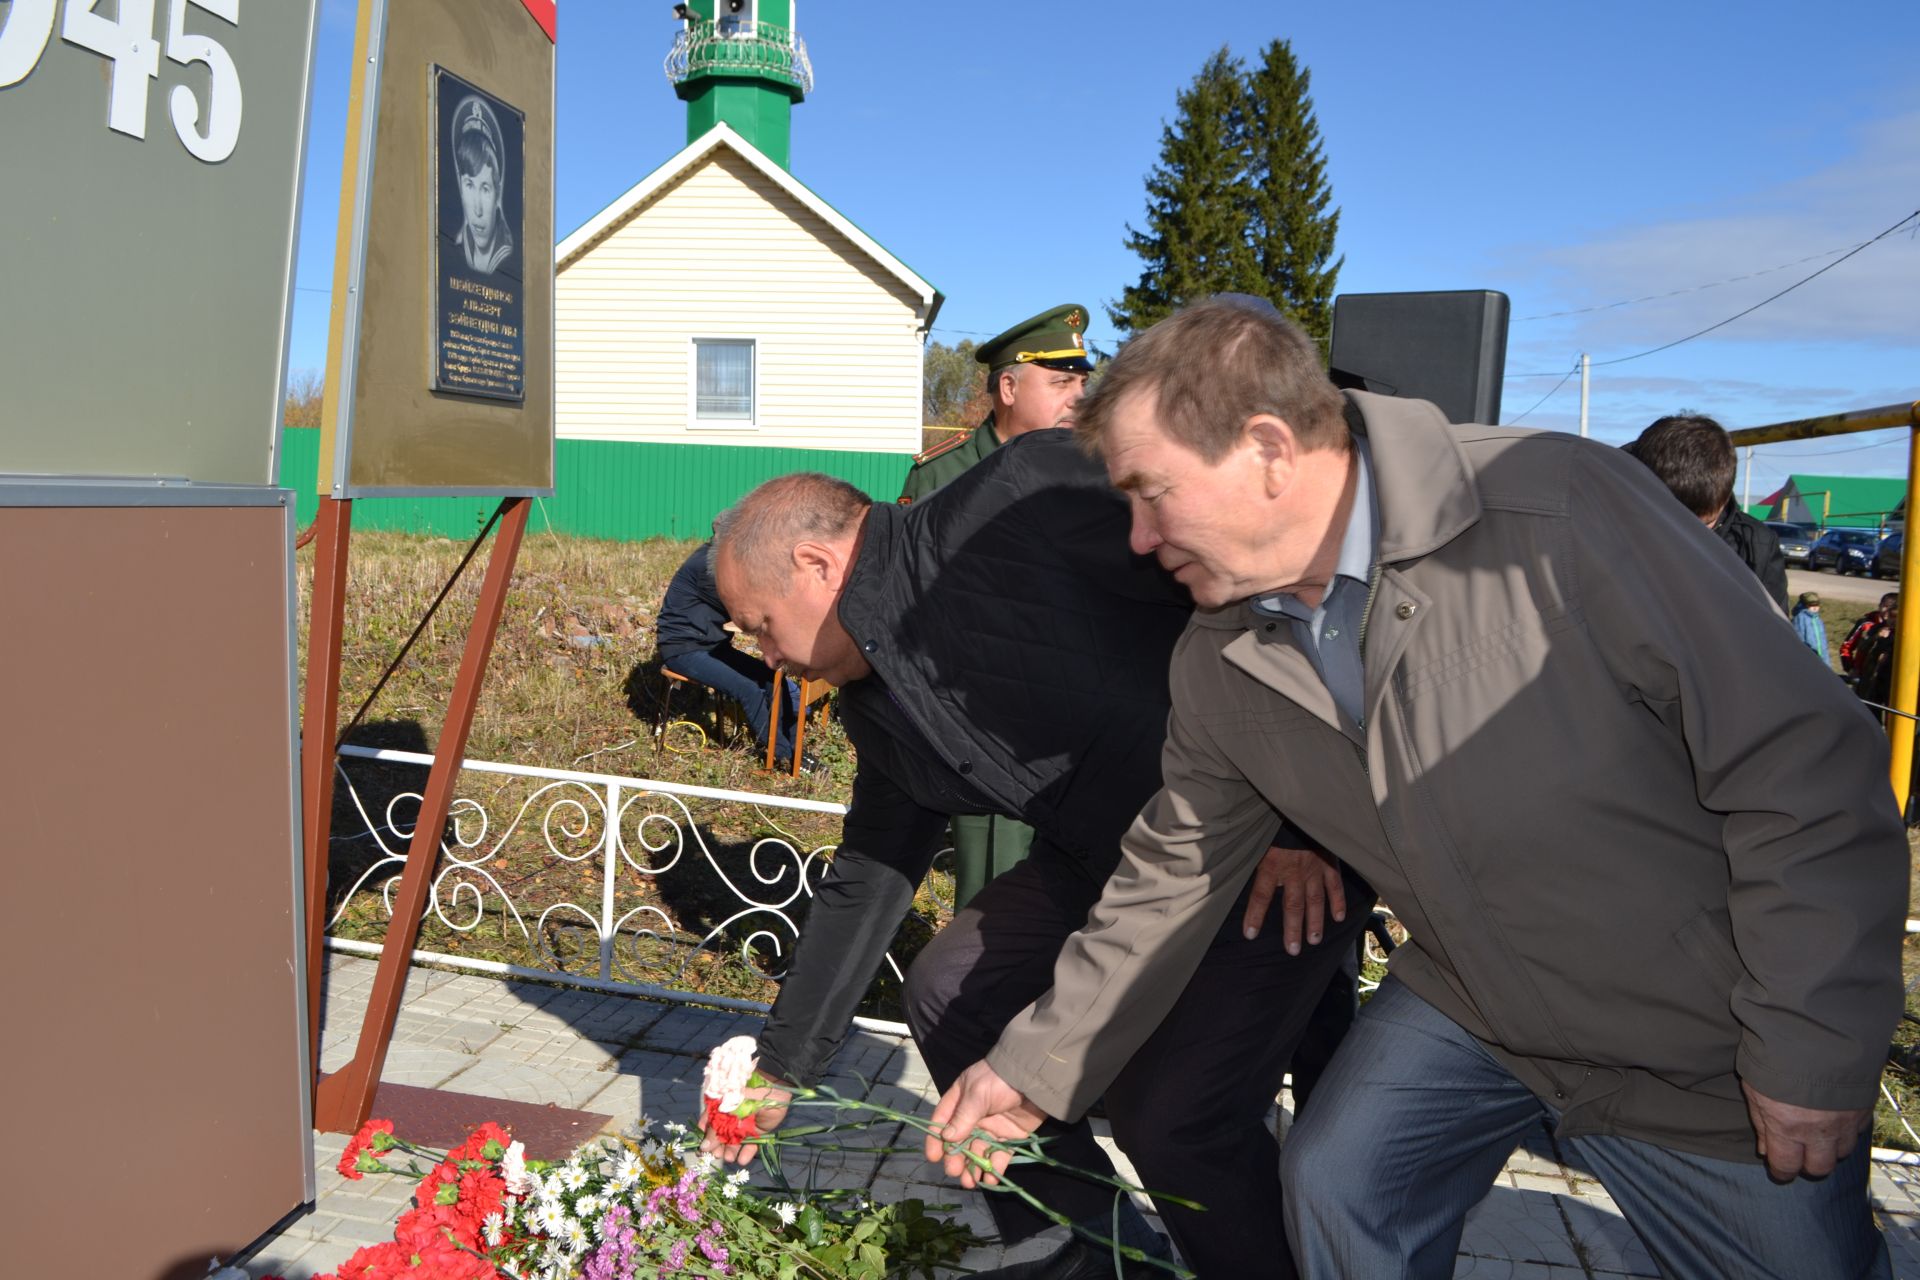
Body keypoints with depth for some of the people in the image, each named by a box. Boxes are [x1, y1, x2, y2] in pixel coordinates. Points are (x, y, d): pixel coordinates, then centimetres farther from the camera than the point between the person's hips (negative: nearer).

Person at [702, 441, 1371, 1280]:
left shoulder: (1026, 497, -21)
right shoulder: (877, 709, 6)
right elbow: (864, 882, 16)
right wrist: (780, 1069, 21)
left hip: (1297, 849, -8)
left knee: (1171, 1115, -17)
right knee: (949, 991, 8)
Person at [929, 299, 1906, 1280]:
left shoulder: (1558, 510, -29)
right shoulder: (1218, 666, -10)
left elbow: (1803, 765, -24)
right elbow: (1169, 882, 1)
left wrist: (1811, 1059, -18)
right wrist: (1035, 1068, 3)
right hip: (1469, 1007, 4)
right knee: (1337, 1188, -2)